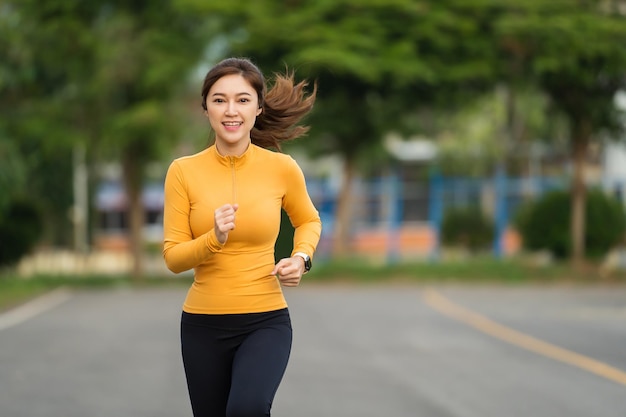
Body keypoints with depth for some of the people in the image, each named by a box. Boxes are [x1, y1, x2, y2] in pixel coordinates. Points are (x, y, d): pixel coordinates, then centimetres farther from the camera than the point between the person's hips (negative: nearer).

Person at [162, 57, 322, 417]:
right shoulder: (184, 171, -6)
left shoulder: (282, 167, -5)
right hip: (203, 324, 2)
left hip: (266, 321, -2)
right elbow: (173, 257, -5)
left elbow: (309, 221, 15)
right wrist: (214, 238, -23)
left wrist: (302, 258, -4)